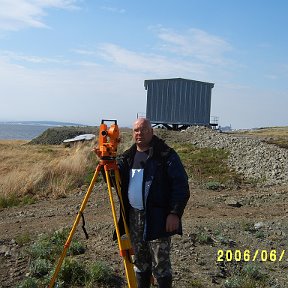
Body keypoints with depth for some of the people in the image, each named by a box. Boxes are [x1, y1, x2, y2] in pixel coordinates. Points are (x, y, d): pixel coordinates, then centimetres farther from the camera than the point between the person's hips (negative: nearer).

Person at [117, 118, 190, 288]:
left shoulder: (166, 155, -8)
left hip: (158, 218, -6)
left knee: (161, 263, -1)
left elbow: (181, 185, -11)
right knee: (140, 260, 17)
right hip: (134, 217, 6)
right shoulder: (128, 156, 11)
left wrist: (175, 213, -18)